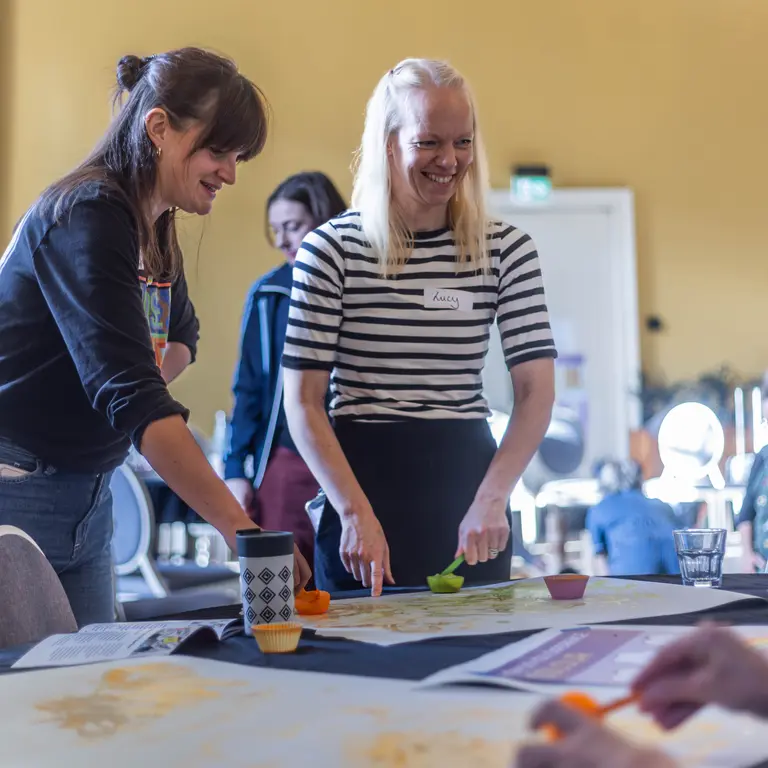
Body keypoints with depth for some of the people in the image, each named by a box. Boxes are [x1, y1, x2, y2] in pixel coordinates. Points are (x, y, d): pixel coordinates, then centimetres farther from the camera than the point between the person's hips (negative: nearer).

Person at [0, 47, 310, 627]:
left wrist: (146, 387, 3)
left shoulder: (156, 230, 8)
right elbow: (134, 398, -29)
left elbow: (182, 334, 26)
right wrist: (240, 529, -34)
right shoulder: (87, 219, -19)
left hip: (87, 501, 8)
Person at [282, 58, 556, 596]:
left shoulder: (507, 250, 2)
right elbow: (303, 401, -7)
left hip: (469, 481, 2)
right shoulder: (332, 249, -5)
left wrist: (492, 498, -19)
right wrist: (356, 511, -19)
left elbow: (537, 390, -5)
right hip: (363, 476, -2)